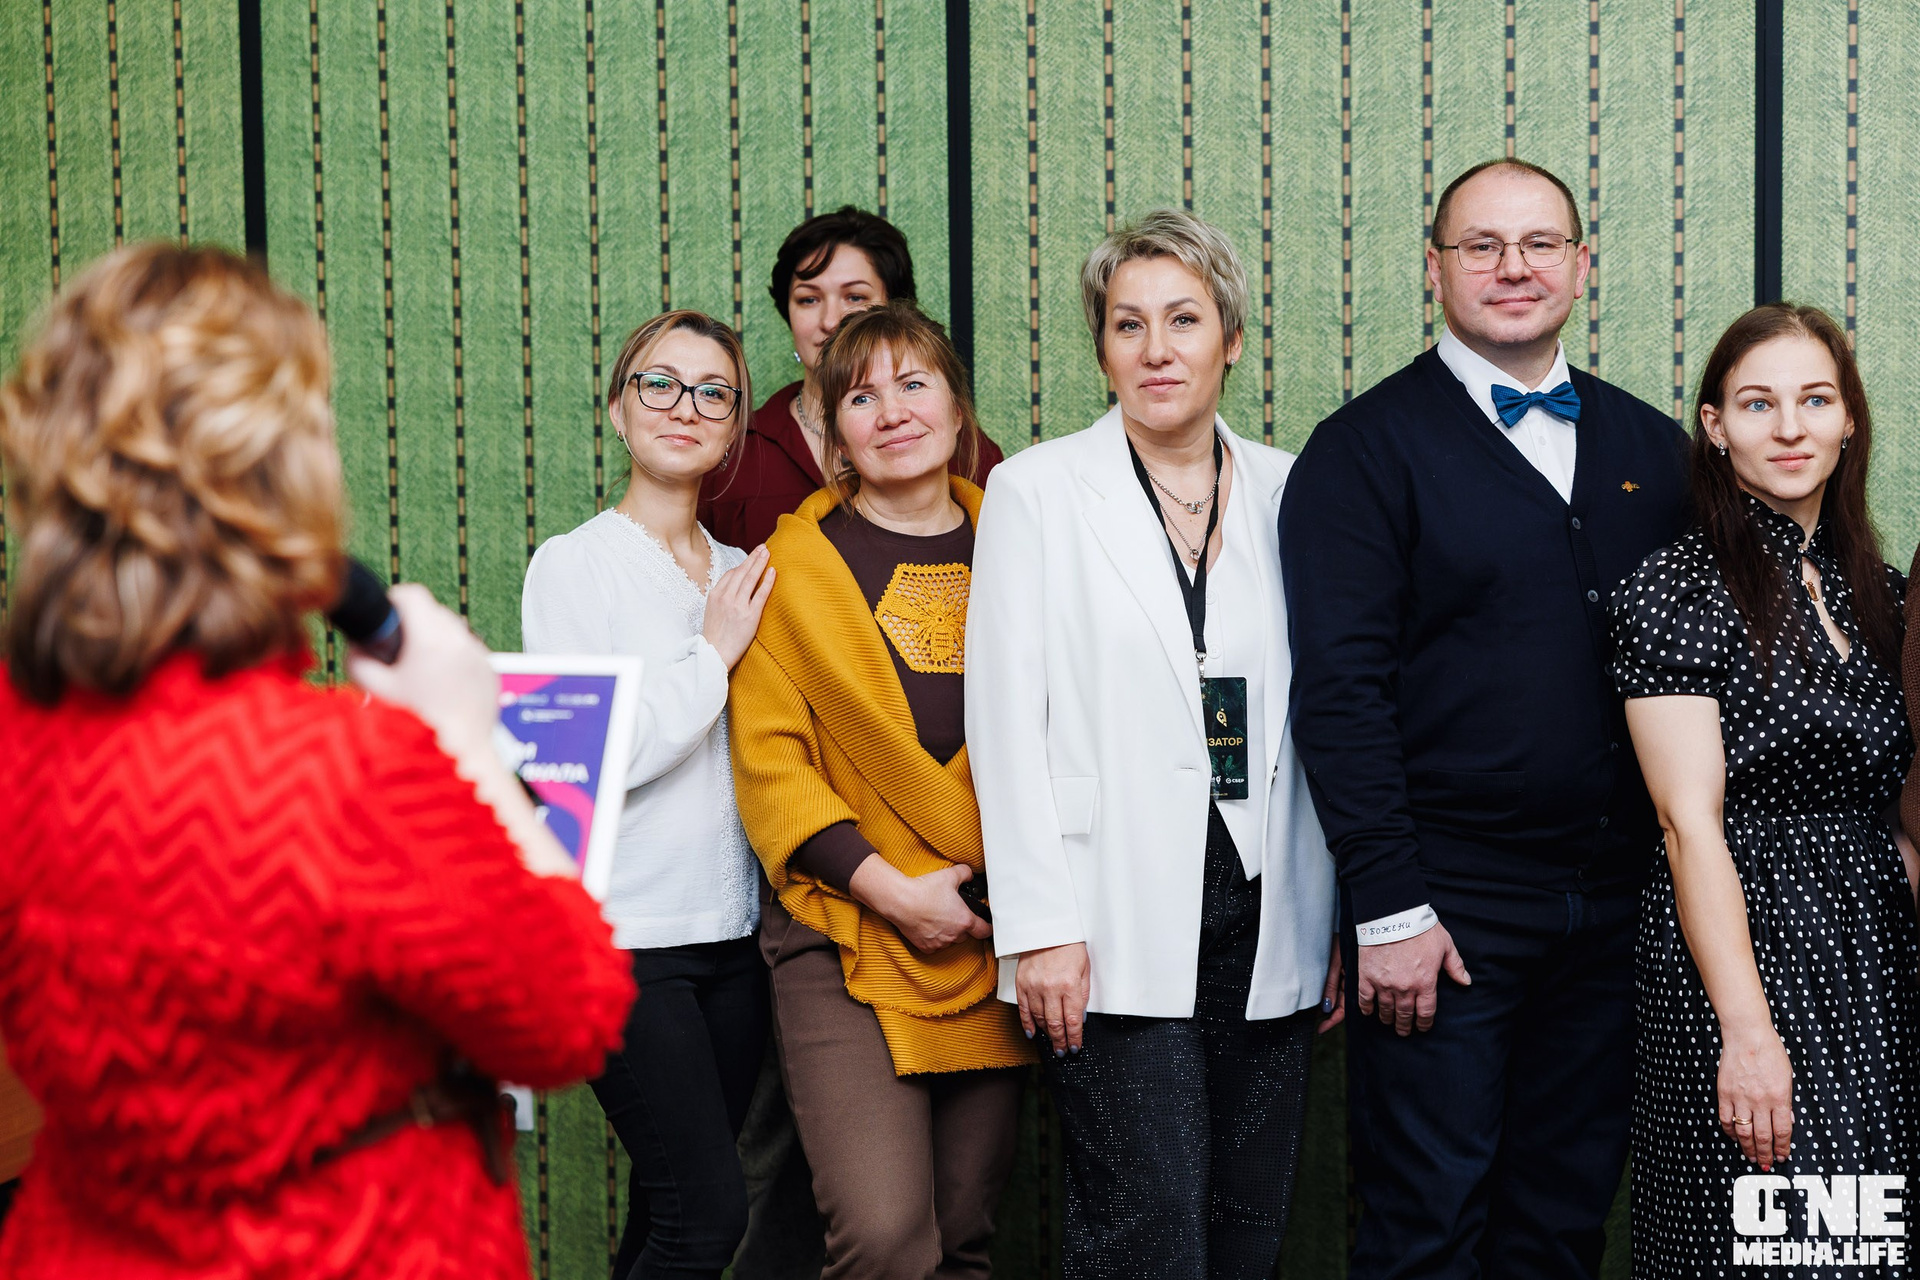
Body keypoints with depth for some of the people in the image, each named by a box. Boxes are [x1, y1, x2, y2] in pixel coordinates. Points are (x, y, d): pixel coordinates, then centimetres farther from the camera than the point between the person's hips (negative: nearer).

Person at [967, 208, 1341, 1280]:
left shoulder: (1289, 492, 10)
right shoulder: (1036, 491, 2)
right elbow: (1007, 718, -3)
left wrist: (1350, 916, 7)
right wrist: (1037, 927, -9)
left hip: (1271, 925, 4)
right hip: (1118, 931, -3)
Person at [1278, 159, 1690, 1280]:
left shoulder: (1654, 451, 11)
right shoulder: (1364, 451, -4)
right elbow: (1340, 687, -10)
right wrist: (1387, 907, -16)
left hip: (1616, 909, 5)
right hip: (1447, 904, -4)